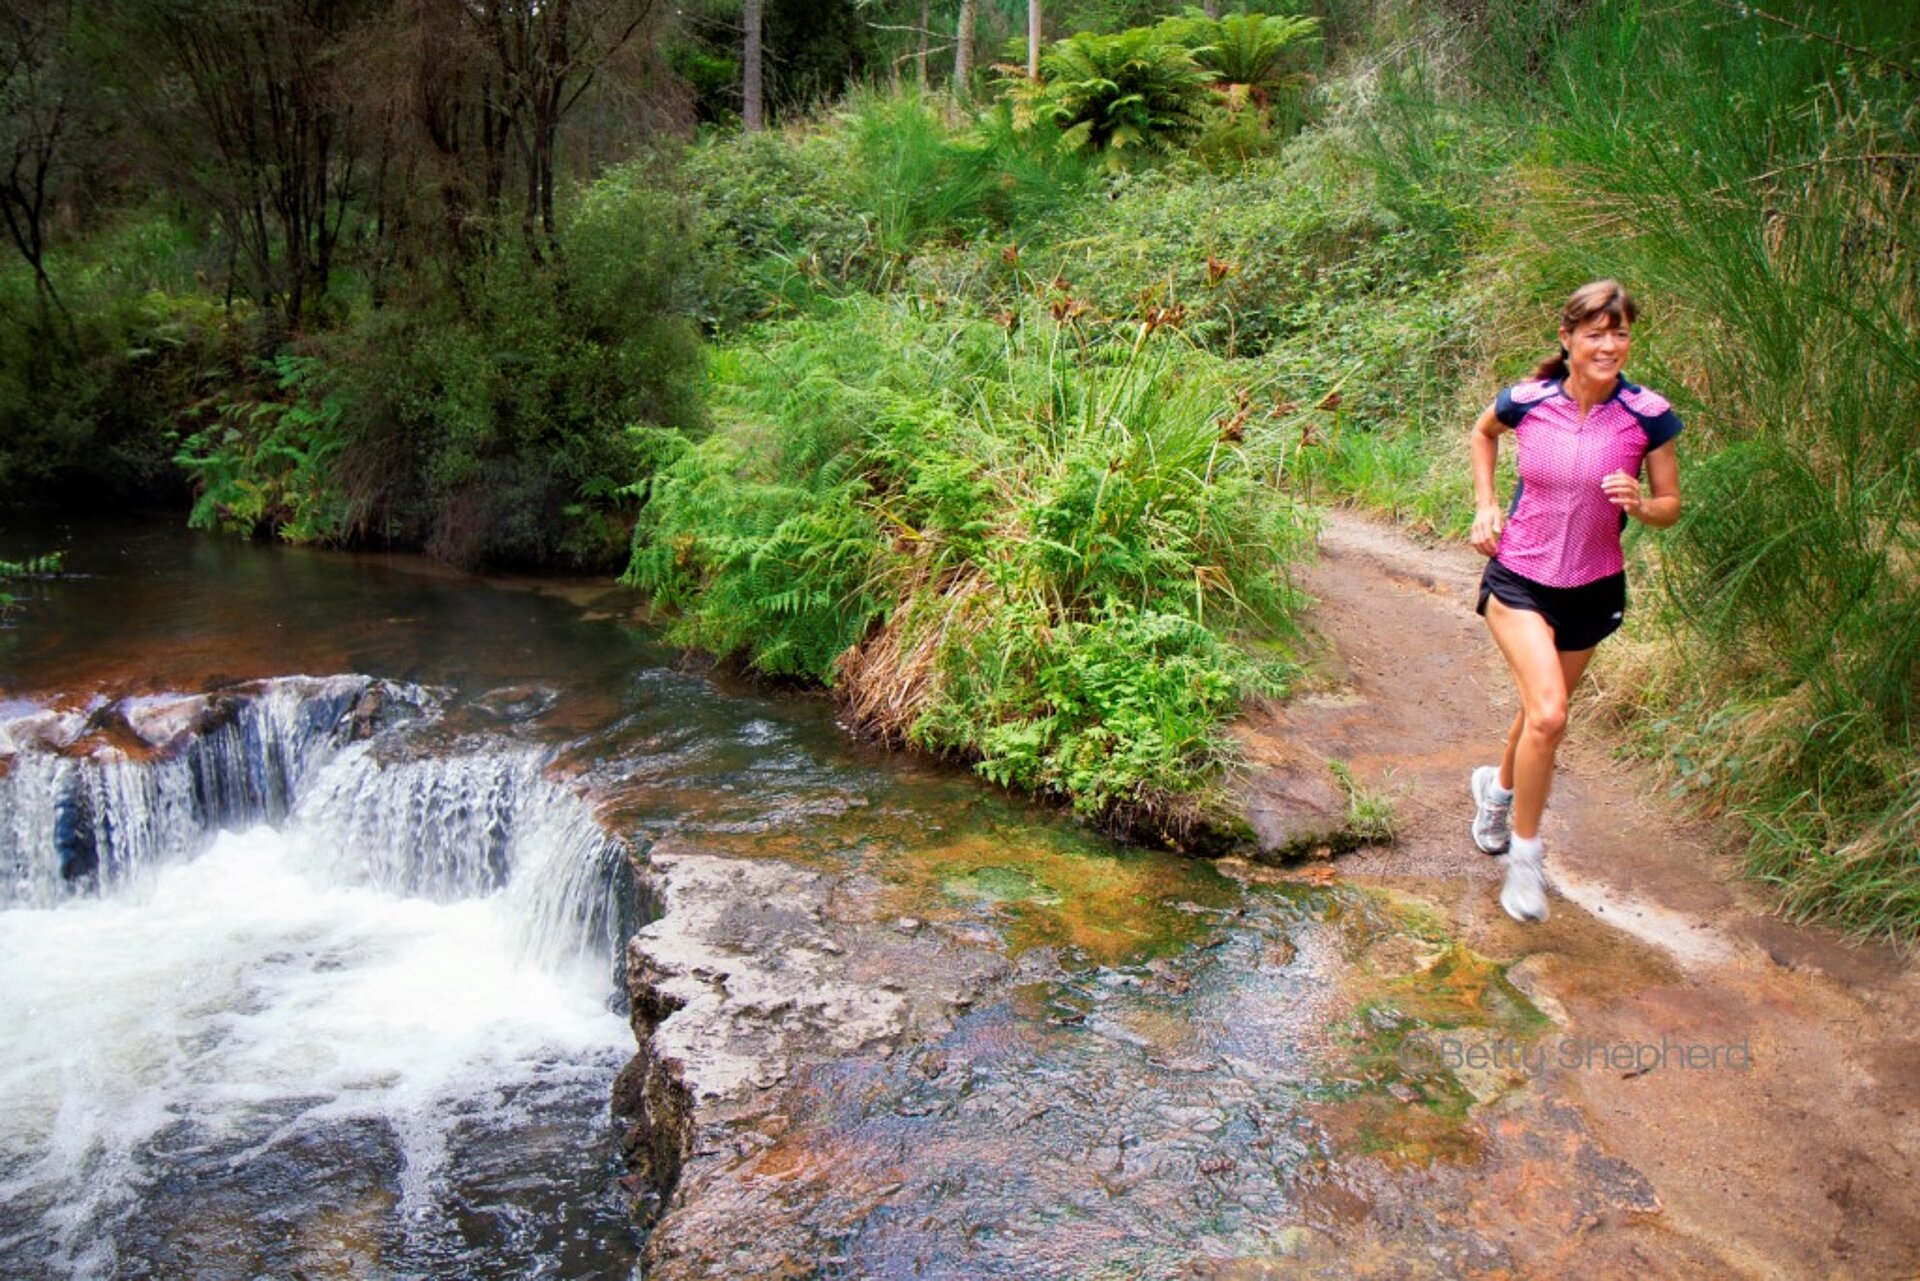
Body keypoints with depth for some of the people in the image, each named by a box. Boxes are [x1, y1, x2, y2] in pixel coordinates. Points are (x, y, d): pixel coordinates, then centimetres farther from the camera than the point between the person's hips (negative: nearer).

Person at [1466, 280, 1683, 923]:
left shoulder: (1648, 416, -11)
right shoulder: (1526, 401, -11)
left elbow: (1670, 507, -2)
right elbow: (1482, 433, 13)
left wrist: (1638, 504, -24)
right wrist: (1485, 504, 2)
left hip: (1592, 589, 2)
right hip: (1519, 578, -2)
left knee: (1541, 712, 19)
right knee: (1548, 715, -18)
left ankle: (1498, 786, 52)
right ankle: (1525, 854, 0)